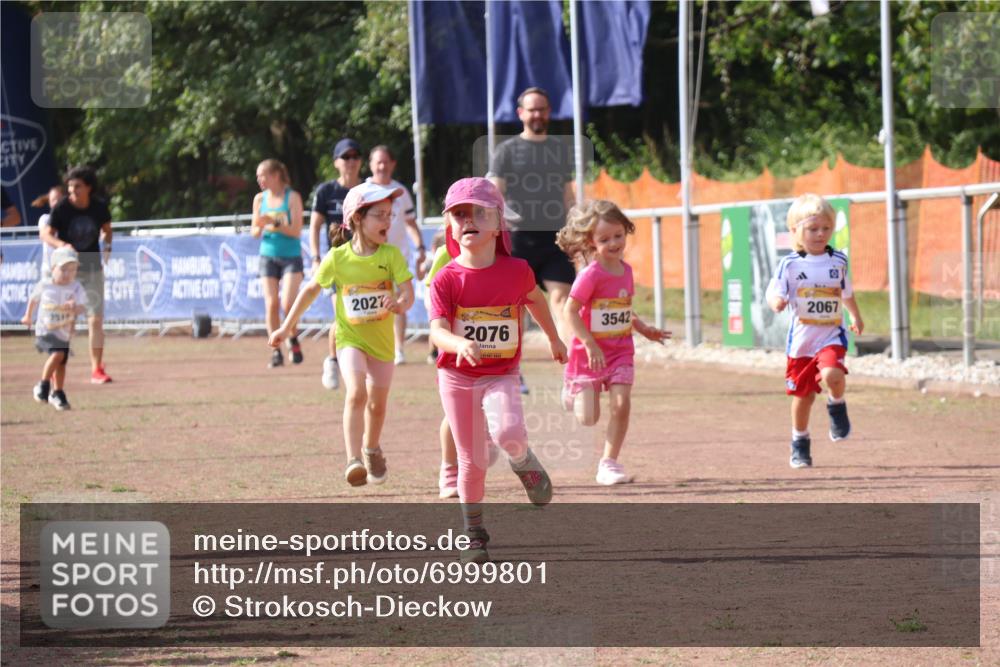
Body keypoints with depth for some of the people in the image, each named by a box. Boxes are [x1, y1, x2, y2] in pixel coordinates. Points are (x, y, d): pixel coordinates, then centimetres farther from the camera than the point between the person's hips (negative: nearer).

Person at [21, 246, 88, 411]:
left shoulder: (76, 288, -10)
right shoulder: (44, 284, -9)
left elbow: (82, 307, -19)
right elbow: (34, 298, 10)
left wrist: (74, 308, -40)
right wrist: (28, 316, 19)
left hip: (64, 333, 3)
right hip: (45, 330, -3)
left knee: (61, 363, 14)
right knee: (57, 354, -25)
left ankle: (57, 394, 32)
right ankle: (43, 385, -9)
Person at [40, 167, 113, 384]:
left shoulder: (100, 207, -5)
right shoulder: (61, 209, -14)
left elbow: (106, 229, 14)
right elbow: (45, 233, -20)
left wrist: (107, 246, -4)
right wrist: (61, 245, -39)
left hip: (92, 268, 2)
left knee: (96, 320, -2)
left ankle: (97, 369, 3)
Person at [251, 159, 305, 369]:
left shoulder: (292, 197, -6)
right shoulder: (260, 199, 6)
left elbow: (296, 231, -10)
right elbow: (254, 232, 10)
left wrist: (274, 223, -22)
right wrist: (259, 228, -13)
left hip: (291, 257, -3)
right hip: (268, 255, 3)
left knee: (287, 304, -14)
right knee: (271, 304, -6)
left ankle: (293, 339, 12)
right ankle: (275, 350, 2)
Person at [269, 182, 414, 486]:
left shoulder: (391, 255, -10)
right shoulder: (337, 258, -10)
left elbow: (407, 290, -18)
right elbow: (312, 289, 4)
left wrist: (402, 303, -43)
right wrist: (287, 327, 8)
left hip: (382, 340, 2)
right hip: (350, 338, -2)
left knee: (377, 403, 13)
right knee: (356, 392, -24)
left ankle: (372, 450, 43)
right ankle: (353, 460, -28)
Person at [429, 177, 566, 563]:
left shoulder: (516, 271, -6)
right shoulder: (447, 279, -11)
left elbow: (536, 300, 16)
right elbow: (437, 330, -23)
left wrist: (554, 339, 30)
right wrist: (460, 344, -45)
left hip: (501, 375, 0)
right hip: (457, 376, 0)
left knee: (508, 431, -30)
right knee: (472, 460, 5)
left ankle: (524, 463, 7)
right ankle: (474, 535, 23)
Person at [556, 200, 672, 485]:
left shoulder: (625, 271, 4)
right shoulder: (591, 275, -18)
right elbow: (571, 311, -19)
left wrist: (644, 329, 9)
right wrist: (589, 344, -24)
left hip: (620, 350, 5)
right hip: (590, 352, -5)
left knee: (621, 404, -11)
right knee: (589, 418, -1)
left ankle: (609, 463, 1)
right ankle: (574, 393, 36)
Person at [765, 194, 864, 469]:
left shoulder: (838, 261, 3)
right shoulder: (790, 264, -6)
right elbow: (774, 292, -8)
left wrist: (856, 317, 27)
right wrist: (776, 301, -30)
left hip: (831, 335, 0)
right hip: (801, 338, 0)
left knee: (833, 375, -28)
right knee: (802, 395, 8)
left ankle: (837, 405, 5)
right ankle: (800, 443, 28)